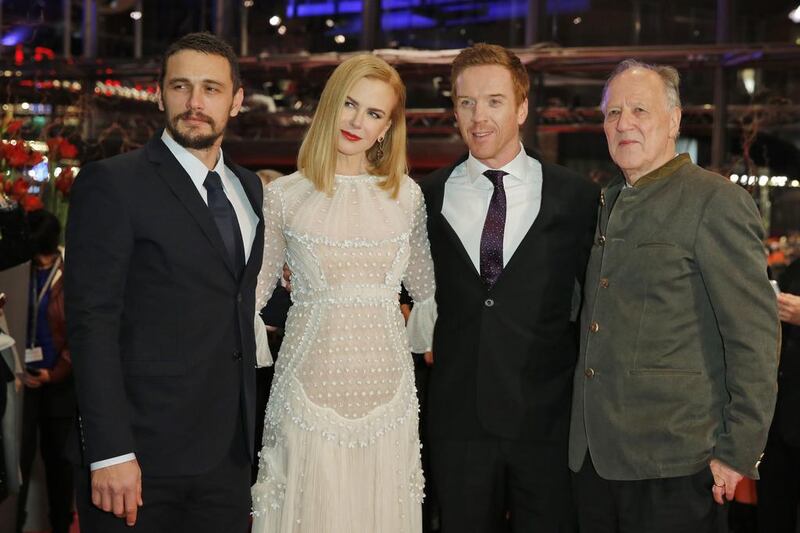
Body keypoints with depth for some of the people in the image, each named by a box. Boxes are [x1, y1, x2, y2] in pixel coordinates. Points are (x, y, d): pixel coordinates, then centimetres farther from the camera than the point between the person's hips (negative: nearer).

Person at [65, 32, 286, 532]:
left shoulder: (248, 187, 13)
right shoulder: (112, 184, -7)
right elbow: (92, 322, -13)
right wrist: (109, 453, -18)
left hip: (228, 454, 6)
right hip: (142, 453, -6)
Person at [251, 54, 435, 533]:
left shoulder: (407, 196, 5)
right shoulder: (283, 196, 0)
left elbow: (427, 290, 17)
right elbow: (253, 293, 6)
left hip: (386, 387, 2)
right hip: (309, 389, -2)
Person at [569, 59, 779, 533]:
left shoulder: (716, 201, -9)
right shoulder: (610, 203, 15)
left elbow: (755, 335, -12)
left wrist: (739, 452, -14)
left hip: (669, 464, -7)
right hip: (594, 455, 7)